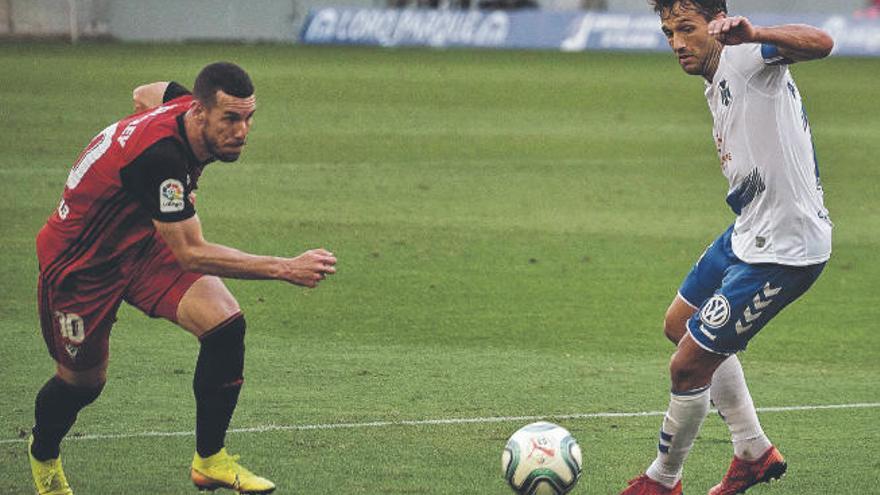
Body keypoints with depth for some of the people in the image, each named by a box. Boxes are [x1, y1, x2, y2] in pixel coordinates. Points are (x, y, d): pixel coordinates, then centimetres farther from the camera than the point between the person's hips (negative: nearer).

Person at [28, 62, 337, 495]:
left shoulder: (184, 104, -14)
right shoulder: (159, 156, -39)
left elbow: (145, 94, 12)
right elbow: (191, 254, -35)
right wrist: (285, 269, -38)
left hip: (144, 240, 7)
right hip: (79, 260, -7)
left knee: (224, 321, -17)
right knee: (83, 380, 11)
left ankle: (210, 460, -5)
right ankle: (43, 455, 46)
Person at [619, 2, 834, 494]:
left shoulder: (745, 57, -20)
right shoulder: (716, 87, 10)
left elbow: (820, 43, -40)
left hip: (783, 251, -11)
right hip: (747, 234, 11)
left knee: (688, 365, -4)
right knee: (680, 324, 28)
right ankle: (755, 451, 36)